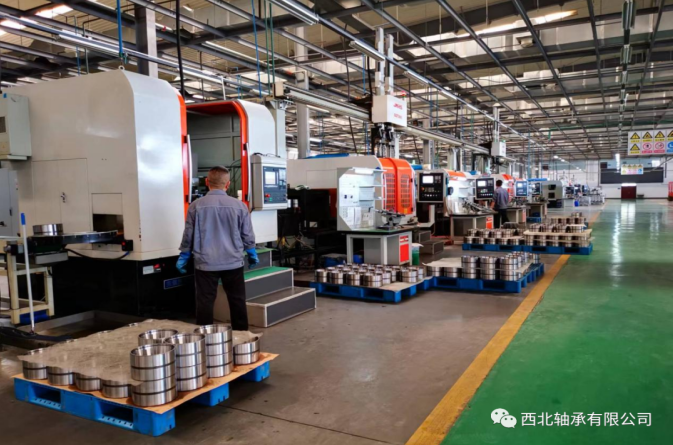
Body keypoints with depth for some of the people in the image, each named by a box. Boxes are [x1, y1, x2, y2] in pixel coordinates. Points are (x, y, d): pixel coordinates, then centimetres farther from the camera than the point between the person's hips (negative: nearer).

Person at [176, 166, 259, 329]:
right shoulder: (239, 205, -3)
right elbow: (247, 235, 3)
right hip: (233, 262, 1)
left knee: (205, 302, 7)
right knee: (237, 301, 12)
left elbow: (189, 235, 2)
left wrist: (183, 257, 16)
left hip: (205, 263, -1)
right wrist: (252, 254, 20)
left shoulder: (196, 206, -5)